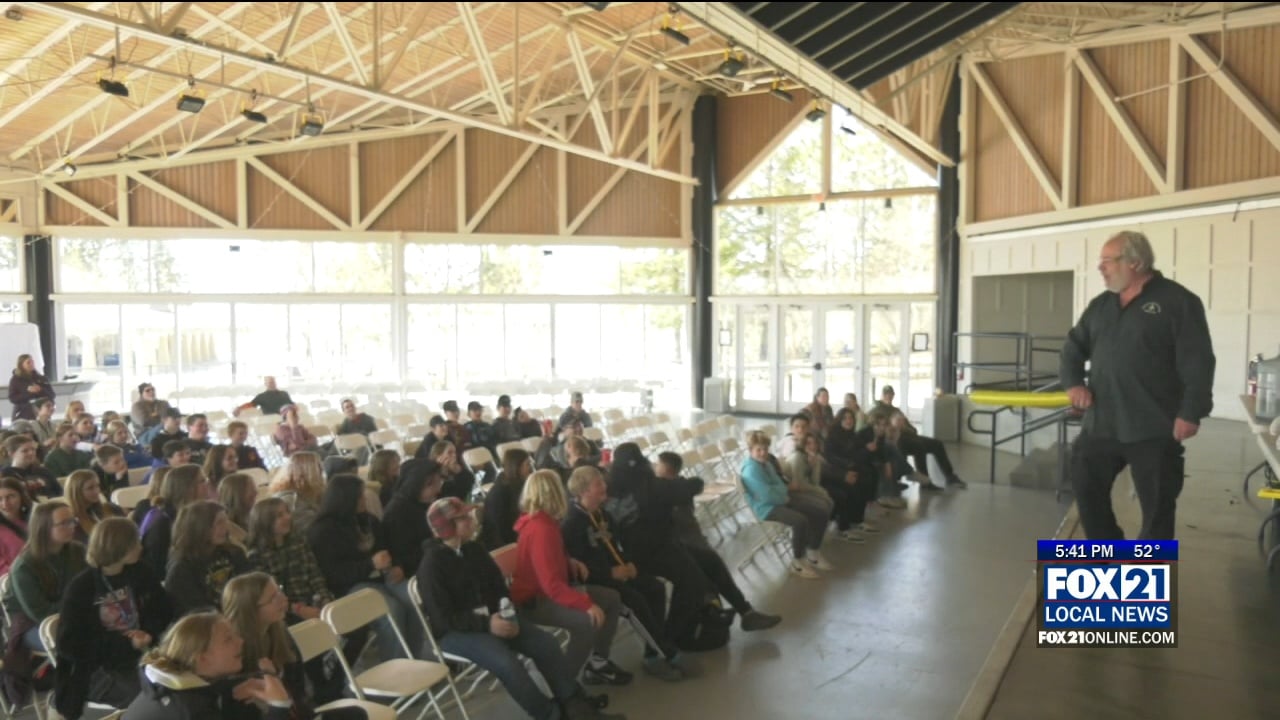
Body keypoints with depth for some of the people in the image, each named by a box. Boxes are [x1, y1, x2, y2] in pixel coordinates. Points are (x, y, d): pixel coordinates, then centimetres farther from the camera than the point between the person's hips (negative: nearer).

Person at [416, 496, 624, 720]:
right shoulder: (432, 564, -12)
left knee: (545, 643, -14)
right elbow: (443, 618, -18)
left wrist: (510, 615, -8)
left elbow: (499, 588, 13)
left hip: (493, 618, 7)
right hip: (454, 631, -7)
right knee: (506, 662, -32)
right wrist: (486, 624, -28)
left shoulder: (474, 550, 10)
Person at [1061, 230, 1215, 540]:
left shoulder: (1177, 301, -6)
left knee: (1157, 503, 4)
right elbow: (1074, 347, 19)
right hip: (1101, 424, 6)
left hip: (1154, 428, -6)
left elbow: (1198, 363, -11)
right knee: (1086, 487, 10)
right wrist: (1073, 382, 1)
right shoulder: (1101, 305, 13)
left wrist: (1191, 412, -17)